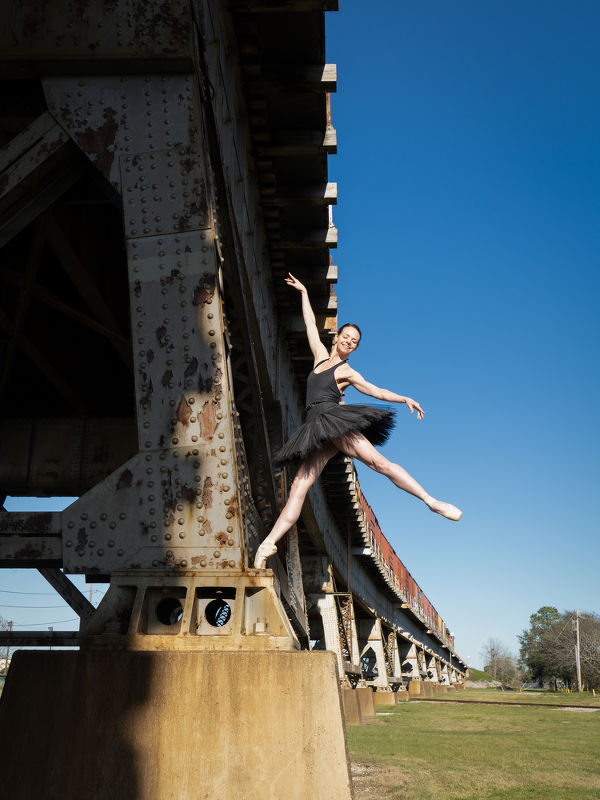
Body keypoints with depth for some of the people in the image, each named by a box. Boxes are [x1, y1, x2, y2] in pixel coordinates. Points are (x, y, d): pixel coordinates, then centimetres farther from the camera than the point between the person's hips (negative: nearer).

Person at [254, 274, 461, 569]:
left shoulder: (347, 371, 10)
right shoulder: (321, 356, 22)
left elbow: (376, 391, 8)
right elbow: (311, 324, 30)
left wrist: (405, 399, -5)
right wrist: (304, 293, 37)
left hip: (337, 422, -4)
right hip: (317, 432, 4)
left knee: (378, 461, -21)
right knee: (299, 486, -5)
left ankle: (432, 501, -19)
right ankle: (269, 543, -11)